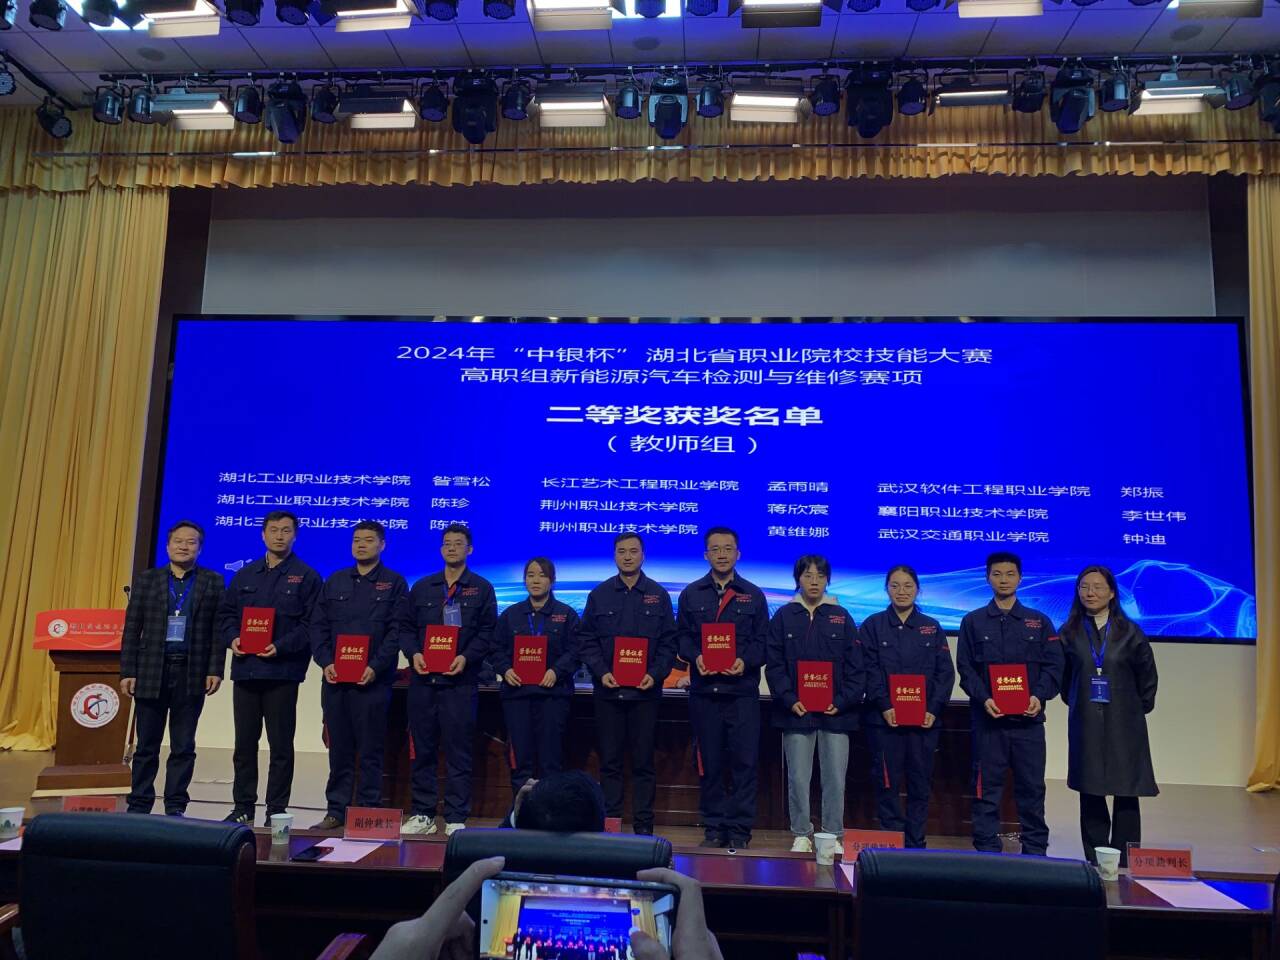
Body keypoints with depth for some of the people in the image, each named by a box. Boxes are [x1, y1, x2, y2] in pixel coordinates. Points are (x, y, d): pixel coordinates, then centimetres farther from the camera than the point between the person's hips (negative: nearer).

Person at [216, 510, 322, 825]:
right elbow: (225, 613, 17)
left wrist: (282, 647, -17)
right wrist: (232, 639, -3)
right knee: (244, 743, 11)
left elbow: (311, 623, -5)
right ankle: (243, 806, 22)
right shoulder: (244, 575, 16)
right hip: (245, 669, 4)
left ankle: (276, 810, 10)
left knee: (281, 745, 2)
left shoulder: (306, 577, 1)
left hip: (282, 671, -4)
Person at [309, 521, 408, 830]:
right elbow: (318, 626, 11)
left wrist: (375, 667, -14)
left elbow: (396, 631, -4)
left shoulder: (394, 583, 3)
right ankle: (336, 811, 17)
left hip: (373, 680, -3)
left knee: (371, 751, 1)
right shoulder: (334, 581, 14)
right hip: (335, 678, 4)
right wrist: (325, 662, -4)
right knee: (339, 749, 9)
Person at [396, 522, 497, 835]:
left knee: (458, 752, 0)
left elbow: (487, 632, -1)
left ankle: (456, 819, 7)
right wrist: (413, 653, -5)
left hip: (460, 680, -3)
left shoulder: (481, 588, 5)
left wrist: (466, 658, -14)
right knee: (422, 750, 8)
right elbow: (404, 625, 13)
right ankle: (422, 814, 19)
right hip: (422, 679, 3)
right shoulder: (422, 587, 14)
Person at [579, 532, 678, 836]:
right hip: (608, 690, 1)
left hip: (645, 691, 0)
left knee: (643, 761, 4)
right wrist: (601, 672, -9)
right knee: (610, 761, 6)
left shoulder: (658, 595, 6)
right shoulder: (599, 594, 7)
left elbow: (668, 642, 4)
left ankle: (643, 824, 12)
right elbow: (587, 640, 5)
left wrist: (655, 674, -10)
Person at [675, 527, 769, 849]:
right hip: (704, 690, 1)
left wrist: (746, 661, -13)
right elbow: (682, 637, 8)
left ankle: (739, 830, 9)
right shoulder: (691, 594, 10)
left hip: (743, 691, -1)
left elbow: (763, 640, 5)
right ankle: (713, 828, 17)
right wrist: (696, 657, -11)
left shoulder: (753, 595, 8)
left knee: (744, 762, -1)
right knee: (709, 763, 7)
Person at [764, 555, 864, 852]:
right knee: (798, 778, 4)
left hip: (836, 713, 1)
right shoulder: (784, 617, 5)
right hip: (796, 712, 0)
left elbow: (855, 666, 5)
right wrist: (790, 700, -10)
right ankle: (801, 835, 18)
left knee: (835, 778, 4)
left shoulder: (841, 617, 7)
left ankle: (833, 836, 17)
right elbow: (774, 664, 2)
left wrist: (842, 702, -7)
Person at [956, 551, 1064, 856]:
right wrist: (984, 698, -12)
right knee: (987, 788, 3)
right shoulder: (973, 621, 8)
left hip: (1029, 718, 1)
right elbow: (966, 668, 3)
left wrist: (1039, 696, -12)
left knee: (1032, 787, 5)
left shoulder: (1039, 622, 11)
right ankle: (987, 851, 11)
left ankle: (1036, 851, 16)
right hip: (988, 717, -1)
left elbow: (1053, 666, 5)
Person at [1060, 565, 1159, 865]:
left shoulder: (1130, 632, 0)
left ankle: (1124, 865, 10)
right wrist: (1077, 704, 11)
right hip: (1086, 724, 1)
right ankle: (1095, 864, 13)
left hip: (1124, 725, -1)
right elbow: (1064, 677, 13)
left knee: (1126, 794, 0)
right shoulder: (1069, 633, 2)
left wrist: (1140, 708, 11)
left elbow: (1147, 677, 9)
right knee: (1090, 794, 4)